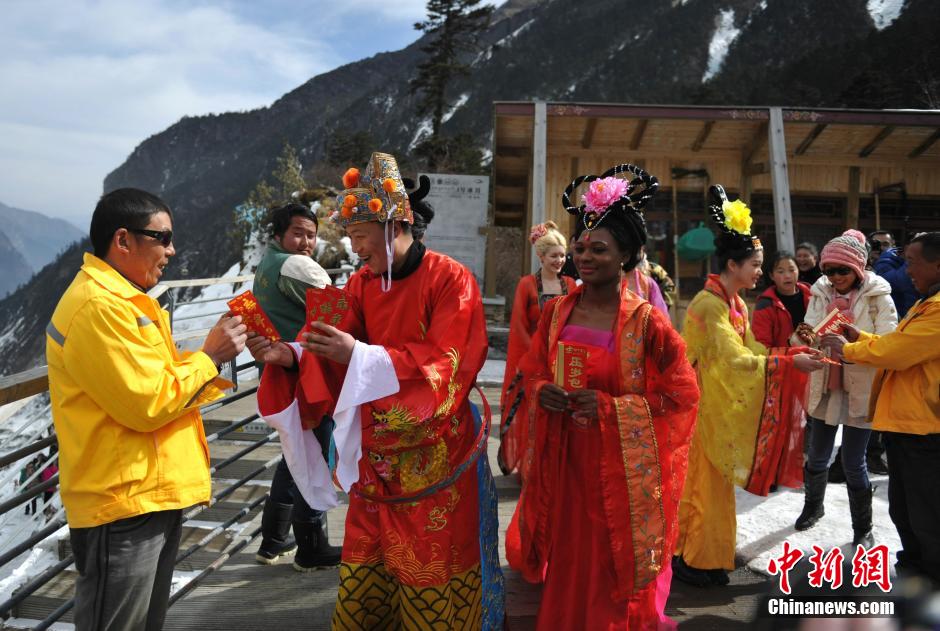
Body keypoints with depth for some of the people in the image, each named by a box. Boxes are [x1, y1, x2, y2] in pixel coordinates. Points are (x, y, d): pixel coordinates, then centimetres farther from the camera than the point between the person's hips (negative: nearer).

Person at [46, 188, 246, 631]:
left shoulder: (126, 301, 15)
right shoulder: (97, 306, -19)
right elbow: (146, 403, -23)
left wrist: (214, 356, 2)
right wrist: (208, 356, -12)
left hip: (154, 494, 10)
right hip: (123, 502, -10)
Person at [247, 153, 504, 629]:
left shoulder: (450, 280, -13)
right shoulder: (361, 284, 5)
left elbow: (444, 365, -22)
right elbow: (334, 354, 0)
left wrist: (360, 355, -29)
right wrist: (287, 356, -19)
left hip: (435, 457, -5)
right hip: (377, 456, 5)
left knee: (430, 582, 9)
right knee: (363, 581, 15)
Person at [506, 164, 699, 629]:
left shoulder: (646, 321, -12)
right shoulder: (556, 312, 2)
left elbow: (679, 397, -9)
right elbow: (532, 371, 12)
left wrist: (610, 406, -19)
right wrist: (542, 391, -11)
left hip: (619, 467, -4)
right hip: (563, 459, 4)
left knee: (610, 572, 10)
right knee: (565, 564, 16)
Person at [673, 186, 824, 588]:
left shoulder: (736, 303, 9)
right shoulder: (710, 304, -21)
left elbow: (747, 350, 5)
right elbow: (735, 359, -27)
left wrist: (792, 354, -6)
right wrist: (788, 363, -28)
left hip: (724, 405, 9)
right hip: (704, 405, -9)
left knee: (714, 481, 17)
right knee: (703, 481, 1)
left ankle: (706, 556, 31)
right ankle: (693, 560, 16)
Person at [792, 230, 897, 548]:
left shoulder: (878, 296, -9)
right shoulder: (821, 292, 1)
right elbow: (813, 336, -1)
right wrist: (809, 337, -25)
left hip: (861, 390, -3)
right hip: (825, 387, 4)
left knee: (853, 463, 4)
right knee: (817, 456, 16)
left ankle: (862, 528, 25)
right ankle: (813, 505, 41)